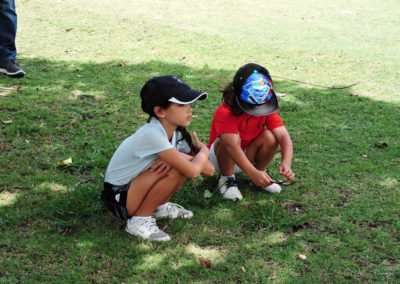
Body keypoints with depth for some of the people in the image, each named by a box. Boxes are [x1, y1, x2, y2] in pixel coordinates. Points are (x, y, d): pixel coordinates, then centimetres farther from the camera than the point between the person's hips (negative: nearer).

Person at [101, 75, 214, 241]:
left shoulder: (177, 133, -3)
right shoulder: (152, 134, -29)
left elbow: (209, 170, -6)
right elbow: (193, 171, -31)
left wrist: (181, 157, -22)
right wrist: (203, 150, -10)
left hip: (137, 188, 8)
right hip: (118, 198, -8)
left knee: (184, 162, -10)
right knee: (174, 170, -27)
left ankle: (159, 206, 10)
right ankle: (139, 220, -12)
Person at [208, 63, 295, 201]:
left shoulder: (267, 108, -17)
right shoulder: (225, 113, -32)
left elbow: (283, 135, -28)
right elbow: (232, 146, -44)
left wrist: (286, 164, -47)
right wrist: (253, 173, -56)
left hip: (248, 156, 4)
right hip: (220, 157, -3)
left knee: (270, 137, -25)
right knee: (233, 138, -36)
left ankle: (261, 171, 0)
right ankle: (227, 179, -12)